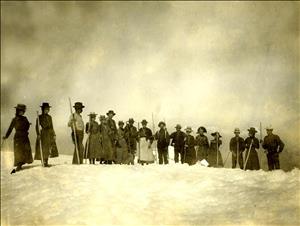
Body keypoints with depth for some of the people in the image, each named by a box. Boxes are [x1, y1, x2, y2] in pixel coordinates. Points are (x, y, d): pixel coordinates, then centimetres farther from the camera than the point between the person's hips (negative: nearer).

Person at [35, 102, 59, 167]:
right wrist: (38, 134, -16)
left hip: (49, 134, 5)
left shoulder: (49, 117, 14)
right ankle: (43, 162, 1)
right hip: (43, 134, -5)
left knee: (48, 149, 5)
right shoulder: (40, 117, -2)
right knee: (43, 149, -5)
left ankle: (46, 162, 11)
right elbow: (37, 126, -6)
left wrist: (54, 134, 11)